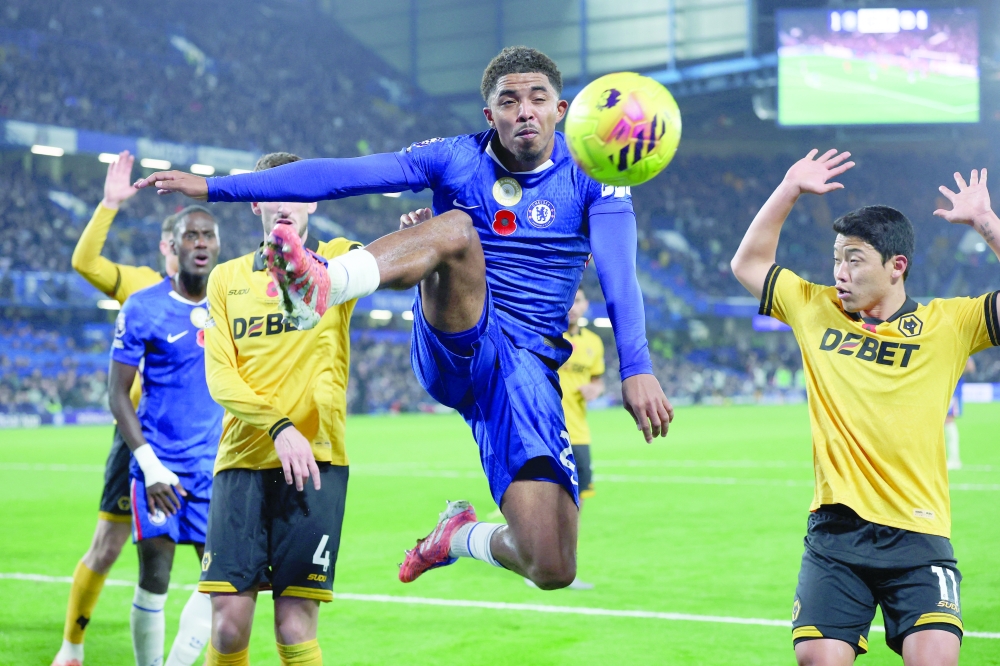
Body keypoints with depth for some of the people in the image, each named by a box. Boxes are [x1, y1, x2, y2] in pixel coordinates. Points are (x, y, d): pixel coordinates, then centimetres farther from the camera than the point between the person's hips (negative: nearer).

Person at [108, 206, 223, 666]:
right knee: (154, 583, -3)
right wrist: (149, 465, -13)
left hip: (216, 465, 4)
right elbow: (117, 394, -5)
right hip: (159, 462, -4)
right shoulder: (142, 309, -6)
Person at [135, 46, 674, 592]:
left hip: (526, 367, 0)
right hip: (453, 339, 0)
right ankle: (322, 286, -55)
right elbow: (338, 176, -2)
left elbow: (619, 276, -12)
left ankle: (462, 536, 20)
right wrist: (214, 187, -7)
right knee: (455, 226, -31)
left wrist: (636, 368, -29)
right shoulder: (455, 158, 4)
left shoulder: (591, 178, 2)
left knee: (554, 570, -13)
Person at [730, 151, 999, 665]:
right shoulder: (816, 310, 11)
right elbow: (748, 263, 20)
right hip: (834, 532, 2)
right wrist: (789, 190, 13)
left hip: (918, 534, -2)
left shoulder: (947, 323, 4)